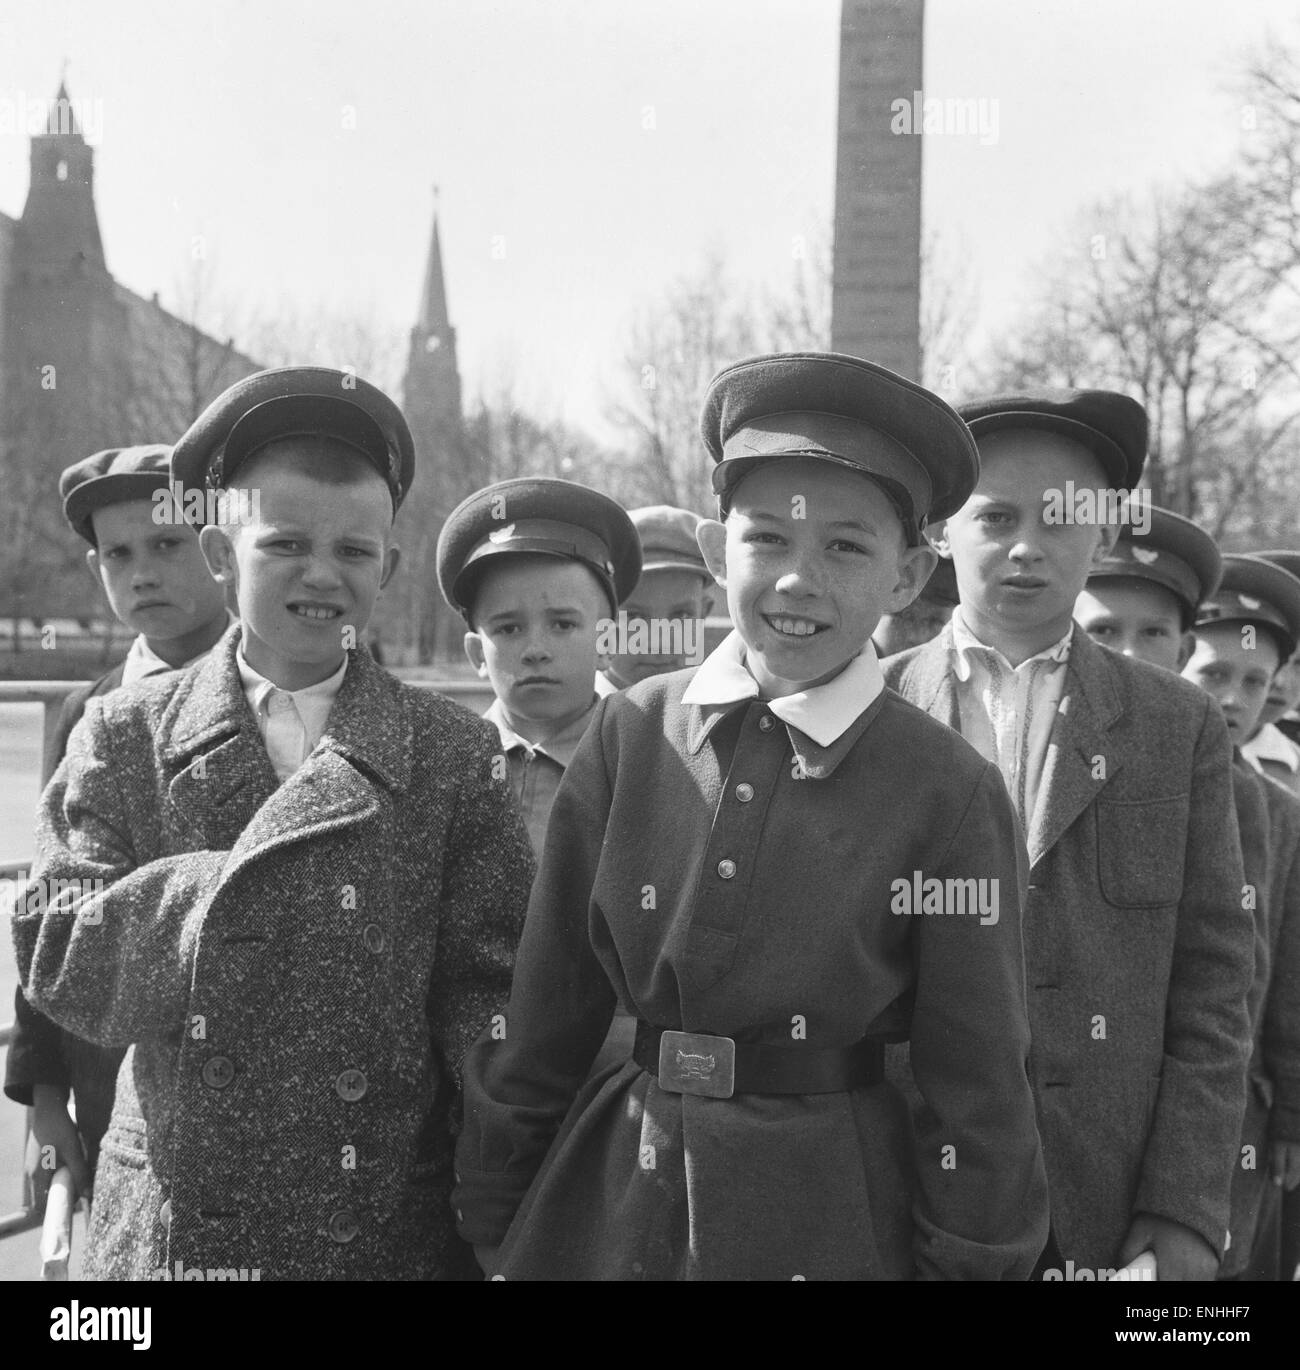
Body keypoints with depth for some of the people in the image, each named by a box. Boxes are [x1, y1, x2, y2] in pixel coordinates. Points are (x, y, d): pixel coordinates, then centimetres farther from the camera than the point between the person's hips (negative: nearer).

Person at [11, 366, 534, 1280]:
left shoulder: (456, 755, 0)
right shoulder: (124, 739, 0)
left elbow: (487, 997, -3)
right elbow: (58, 970, -9)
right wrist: (250, 856, -19)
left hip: (399, 1236, 0)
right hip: (173, 1230, 0)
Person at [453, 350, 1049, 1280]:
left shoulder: (949, 794, -11)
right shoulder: (630, 735, -4)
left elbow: (979, 1090, -5)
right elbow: (545, 1014, 2)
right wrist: (494, 1227, 6)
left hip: (829, 1219, -2)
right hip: (612, 1206, 2)